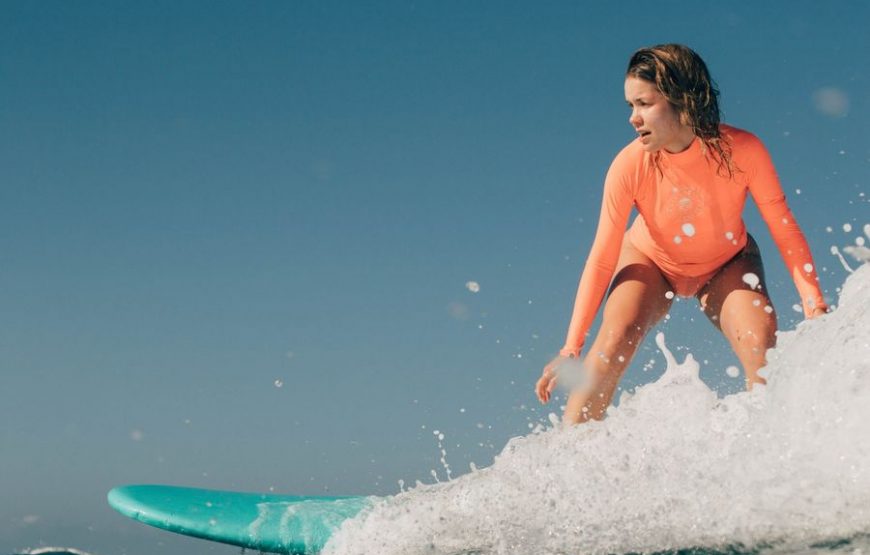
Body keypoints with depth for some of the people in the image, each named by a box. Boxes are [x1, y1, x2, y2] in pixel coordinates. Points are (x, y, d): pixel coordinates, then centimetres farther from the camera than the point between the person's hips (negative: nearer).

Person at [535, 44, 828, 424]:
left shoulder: (743, 151, -30)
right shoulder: (629, 166, -29)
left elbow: (784, 229, -18)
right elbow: (603, 258, -23)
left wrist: (815, 306, -26)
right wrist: (572, 346, -26)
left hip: (726, 266, 1)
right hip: (651, 262, 0)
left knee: (762, 347, -25)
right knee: (614, 343, -25)